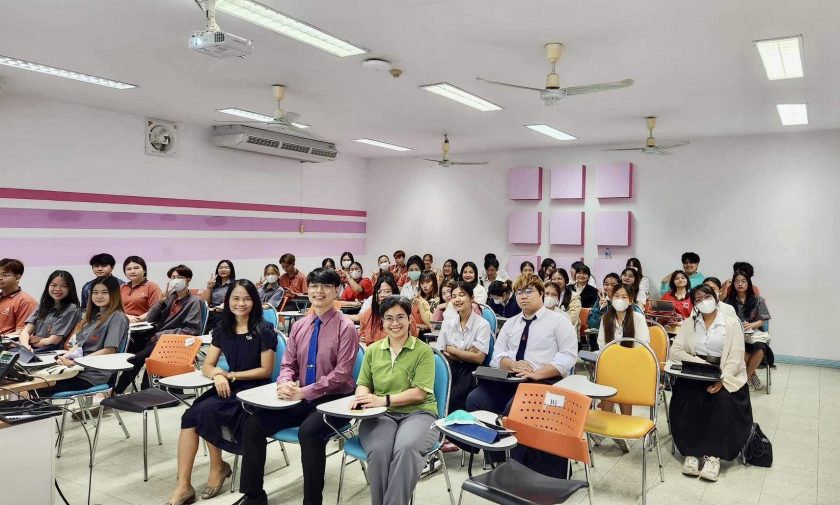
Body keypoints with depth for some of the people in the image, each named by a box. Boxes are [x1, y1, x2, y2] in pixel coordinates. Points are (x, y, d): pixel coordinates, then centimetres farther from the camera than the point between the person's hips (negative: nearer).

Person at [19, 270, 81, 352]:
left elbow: (53, 341, -9)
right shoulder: (42, 306, 18)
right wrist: (25, 345, -16)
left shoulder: (71, 309, -3)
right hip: (31, 350, 6)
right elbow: (25, 331, 6)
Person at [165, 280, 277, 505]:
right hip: (230, 387, 5)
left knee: (206, 410, -27)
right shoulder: (222, 329, 9)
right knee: (190, 416, -21)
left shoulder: (264, 331, -8)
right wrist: (218, 375, -15)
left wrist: (230, 375, -12)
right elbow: (206, 366, 9)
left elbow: (266, 370, -9)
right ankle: (183, 486, -20)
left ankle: (218, 468, -4)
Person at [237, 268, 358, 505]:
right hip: (301, 398, 6)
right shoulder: (299, 326, 9)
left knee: (308, 431, -34)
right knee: (253, 424, -8)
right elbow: (288, 364, 11)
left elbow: (341, 373, -15)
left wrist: (304, 391, -20)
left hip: (333, 399, -6)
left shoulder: (345, 327, -10)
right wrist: (284, 384, -13)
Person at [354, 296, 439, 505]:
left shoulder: (423, 351, 1)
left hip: (418, 413, -2)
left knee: (406, 448, -36)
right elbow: (363, 384, 17)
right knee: (378, 450, -32)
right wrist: (362, 396, -8)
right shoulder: (373, 350, 14)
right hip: (381, 415, 2)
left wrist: (383, 400, -19)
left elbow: (419, 393, -8)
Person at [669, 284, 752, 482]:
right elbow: (675, 351, 1)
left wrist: (721, 379, -22)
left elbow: (736, 357, -6)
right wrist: (701, 363, -15)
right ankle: (691, 451, -19)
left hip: (725, 374, -1)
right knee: (687, 399, -27)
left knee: (722, 400, -30)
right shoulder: (689, 323, 10)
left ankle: (713, 455, -23)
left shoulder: (732, 323, 2)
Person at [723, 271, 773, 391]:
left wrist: (751, 325, -14)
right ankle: (751, 375, -3)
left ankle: (746, 377, -9)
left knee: (759, 349, -34)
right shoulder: (729, 300, 7)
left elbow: (763, 320, 5)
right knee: (743, 353, -35)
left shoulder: (758, 300, 7)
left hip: (754, 332, 1)